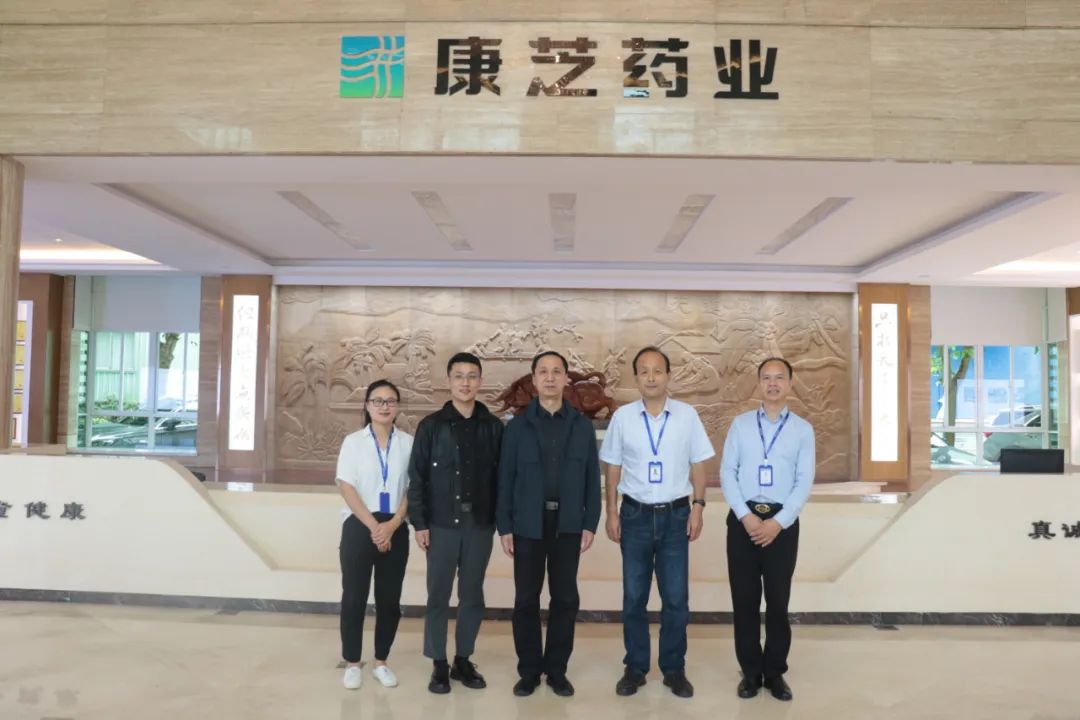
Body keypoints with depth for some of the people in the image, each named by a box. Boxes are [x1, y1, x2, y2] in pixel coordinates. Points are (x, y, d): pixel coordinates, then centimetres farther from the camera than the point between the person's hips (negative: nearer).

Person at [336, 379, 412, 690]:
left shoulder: (408, 442, 2)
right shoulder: (353, 441, 0)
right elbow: (346, 487, -6)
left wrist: (392, 525, -11)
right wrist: (373, 526, -13)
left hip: (395, 530, 1)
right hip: (359, 527, -1)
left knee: (390, 599, 7)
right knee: (354, 597, 3)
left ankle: (381, 662, 22)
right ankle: (352, 663, 17)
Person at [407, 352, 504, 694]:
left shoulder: (493, 427, 3)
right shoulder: (431, 425, -1)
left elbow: (501, 477, 4)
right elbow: (417, 477, -2)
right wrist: (419, 523, -6)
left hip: (480, 525, 2)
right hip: (441, 524, -1)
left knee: (472, 596, 10)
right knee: (438, 596, 6)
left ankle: (463, 661, 25)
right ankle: (439, 665, 19)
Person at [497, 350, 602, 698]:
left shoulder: (582, 425, 4)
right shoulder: (518, 426, 1)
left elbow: (592, 477, 4)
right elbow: (505, 478, 0)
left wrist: (590, 523, -1)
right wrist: (504, 526, -4)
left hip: (568, 524, 1)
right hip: (528, 524, -1)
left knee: (566, 597, 7)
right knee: (526, 598, 6)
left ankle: (557, 669, 21)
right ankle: (529, 670, 19)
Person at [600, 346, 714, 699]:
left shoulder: (687, 414, -2)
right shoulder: (622, 416, -2)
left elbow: (698, 465, 4)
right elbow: (613, 468, 4)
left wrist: (698, 506, -4)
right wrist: (611, 513, 0)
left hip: (675, 514, 0)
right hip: (636, 514, 0)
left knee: (676, 597, 7)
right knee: (633, 597, 10)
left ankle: (674, 669, 23)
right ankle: (635, 667, 24)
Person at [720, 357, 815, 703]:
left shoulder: (803, 429, 3)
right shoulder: (740, 424, 5)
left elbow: (804, 481, -2)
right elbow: (726, 473, 0)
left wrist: (778, 522, -12)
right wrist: (746, 516, -11)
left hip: (783, 522, 0)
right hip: (743, 519, 1)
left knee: (778, 600, 8)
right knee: (744, 599, 6)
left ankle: (775, 672, 23)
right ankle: (751, 671, 20)